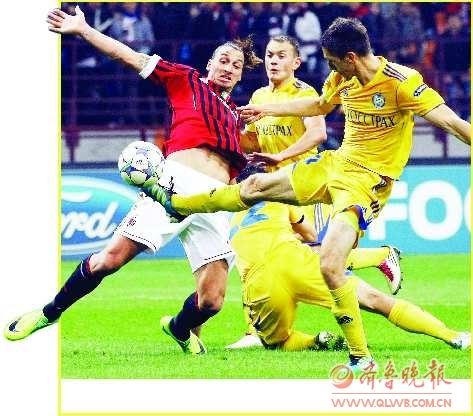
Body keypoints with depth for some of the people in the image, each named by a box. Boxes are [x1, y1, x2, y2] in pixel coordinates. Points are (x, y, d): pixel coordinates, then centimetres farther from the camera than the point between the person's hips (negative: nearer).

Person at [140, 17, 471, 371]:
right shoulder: (343, 81, 3)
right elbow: (317, 106, 26)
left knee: (330, 265, -24)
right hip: (335, 164, 8)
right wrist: (268, 110, 32)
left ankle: (361, 358, -12)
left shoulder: (401, 82, -21)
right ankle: (174, 203, 42)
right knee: (256, 186, 19)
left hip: (366, 180, -8)